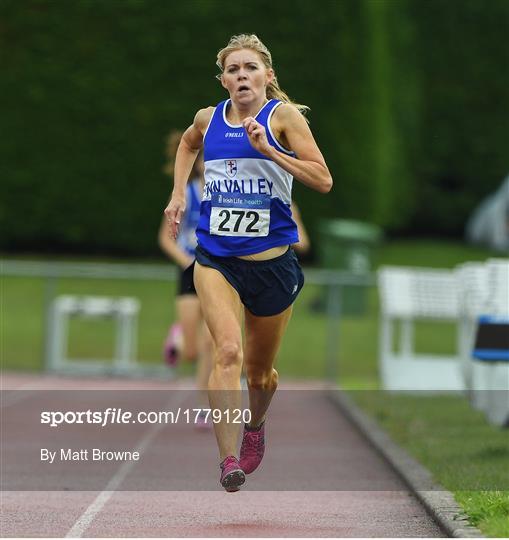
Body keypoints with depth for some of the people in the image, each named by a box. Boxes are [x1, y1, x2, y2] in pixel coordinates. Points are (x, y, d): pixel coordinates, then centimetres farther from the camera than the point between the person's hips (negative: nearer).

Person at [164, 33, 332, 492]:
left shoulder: (283, 115, -6)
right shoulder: (208, 119, 5)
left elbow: (323, 181, -15)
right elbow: (188, 144, 31)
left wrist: (268, 149, -23)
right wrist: (178, 193, 19)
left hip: (272, 260, -1)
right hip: (216, 258, 1)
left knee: (260, 369, 15)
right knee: (228, 351, -23)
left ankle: (255, 426, 48)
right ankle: (228, 460, -28)